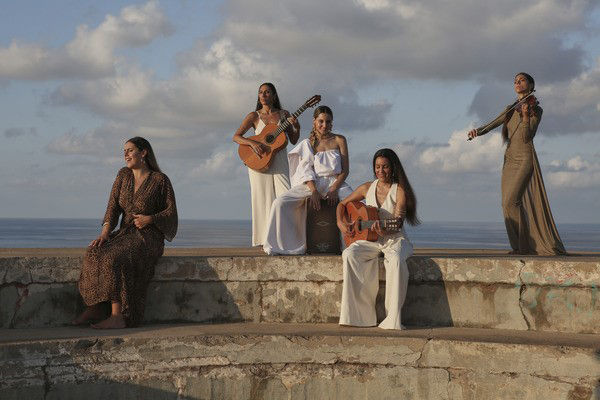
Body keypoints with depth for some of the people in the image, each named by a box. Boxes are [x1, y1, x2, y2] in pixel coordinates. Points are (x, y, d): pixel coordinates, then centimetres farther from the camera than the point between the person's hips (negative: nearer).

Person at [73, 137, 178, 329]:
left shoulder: (160, 180, -5)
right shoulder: (123, 175, 8)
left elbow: (171, 212, -1)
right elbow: (113, 206, 1)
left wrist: (150, 219, -17)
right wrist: (105, 233, -12)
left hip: (148, 237, -5)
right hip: (125, 234, 5)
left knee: (115, 258, -33)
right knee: (96, 253, -24)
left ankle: (118, 315, -35)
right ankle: (94, 308, -20)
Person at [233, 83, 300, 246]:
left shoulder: (284, 115, 12)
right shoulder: (254, 116, 6)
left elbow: (293, 141, 12)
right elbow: (236, 137, -1)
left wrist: (296, 127, -8)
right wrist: (252, 143, -18)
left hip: (279, 163, 1)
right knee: (263, 199, -4)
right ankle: (264, 239, -1)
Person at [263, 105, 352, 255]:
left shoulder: (339, 140, 9)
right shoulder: (308, 143, 10)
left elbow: (345, 170, 3)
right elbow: (307, 171, -1)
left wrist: (334, 189, -14)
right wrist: (314, 191, -19)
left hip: (335, 182, -1)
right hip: (312, 184, 1)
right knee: (280, 203, -21)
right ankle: (283, 244, -9)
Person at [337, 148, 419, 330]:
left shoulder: (400, 191, -4)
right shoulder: (367, 188, 8)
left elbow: (398, 221, -16)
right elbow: (342, 204, 20)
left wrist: (385, 231, -37)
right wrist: (341, 223, 1)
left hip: (394, 238, -3)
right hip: (369, 239, 4)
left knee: (396, 260, -38)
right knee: (350, 255, -28)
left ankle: (392, 319, -35)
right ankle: (359, 314, -28)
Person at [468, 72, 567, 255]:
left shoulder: (536, 109, -4)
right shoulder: (510, 110, 14)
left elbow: (526, 137, -14)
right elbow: (490, 126, 9)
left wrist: (526, 116, -29)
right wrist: (477, 131, -12)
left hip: (525, 159, -7)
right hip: (509, 159, 7)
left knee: (511, 201, -19)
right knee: (508, 204, 2)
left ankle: (524, 245, -11)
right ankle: (520, 246, 8)